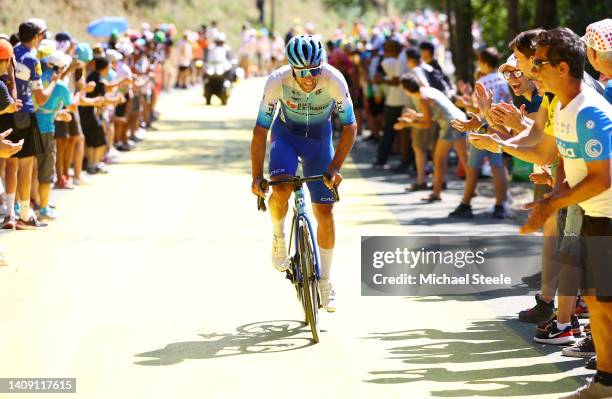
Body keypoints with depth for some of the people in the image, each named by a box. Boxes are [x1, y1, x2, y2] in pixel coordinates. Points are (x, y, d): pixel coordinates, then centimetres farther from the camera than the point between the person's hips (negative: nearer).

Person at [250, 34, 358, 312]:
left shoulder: (334, 80, -31)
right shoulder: (277, 81, -30)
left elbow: (349, 127, -20)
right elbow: (260, 130, -24)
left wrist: (334, 167, -30)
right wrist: (257, 176, -29)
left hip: (319, 136, 1)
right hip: (286, 133, -1)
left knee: (324, 210, -3)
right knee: (280, 190, -29)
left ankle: (325, 281, 11)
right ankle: (278, 236, 4)